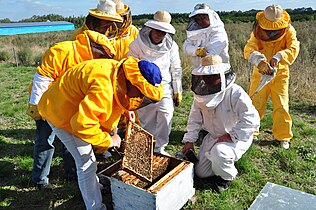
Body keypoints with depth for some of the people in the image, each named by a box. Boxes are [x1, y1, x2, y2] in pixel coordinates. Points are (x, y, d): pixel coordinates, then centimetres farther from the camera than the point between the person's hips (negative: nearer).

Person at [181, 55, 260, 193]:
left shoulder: (235, 93, -27)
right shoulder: (202, 94, -6)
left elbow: (252, 120, -31)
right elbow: (195, 118, 3)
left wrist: (230, 136, -31)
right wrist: (189, 140, -3)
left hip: (237, 138, -6)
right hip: (213, 136, 7)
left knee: (218, 152, -38)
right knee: (200, 172, 8)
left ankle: (226, 177, -3)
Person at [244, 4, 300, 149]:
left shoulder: (288, 31, -7)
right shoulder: (257, 32, -8)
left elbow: (293, 49, -22)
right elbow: (249, 49, -23)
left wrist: (278, 57, -42)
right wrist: (260, 61, -43)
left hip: (280, 73, 0)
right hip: (260, 73, 0)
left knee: (281, 106, 2)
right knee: (255, 104, 3)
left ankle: (283, 136, 18)